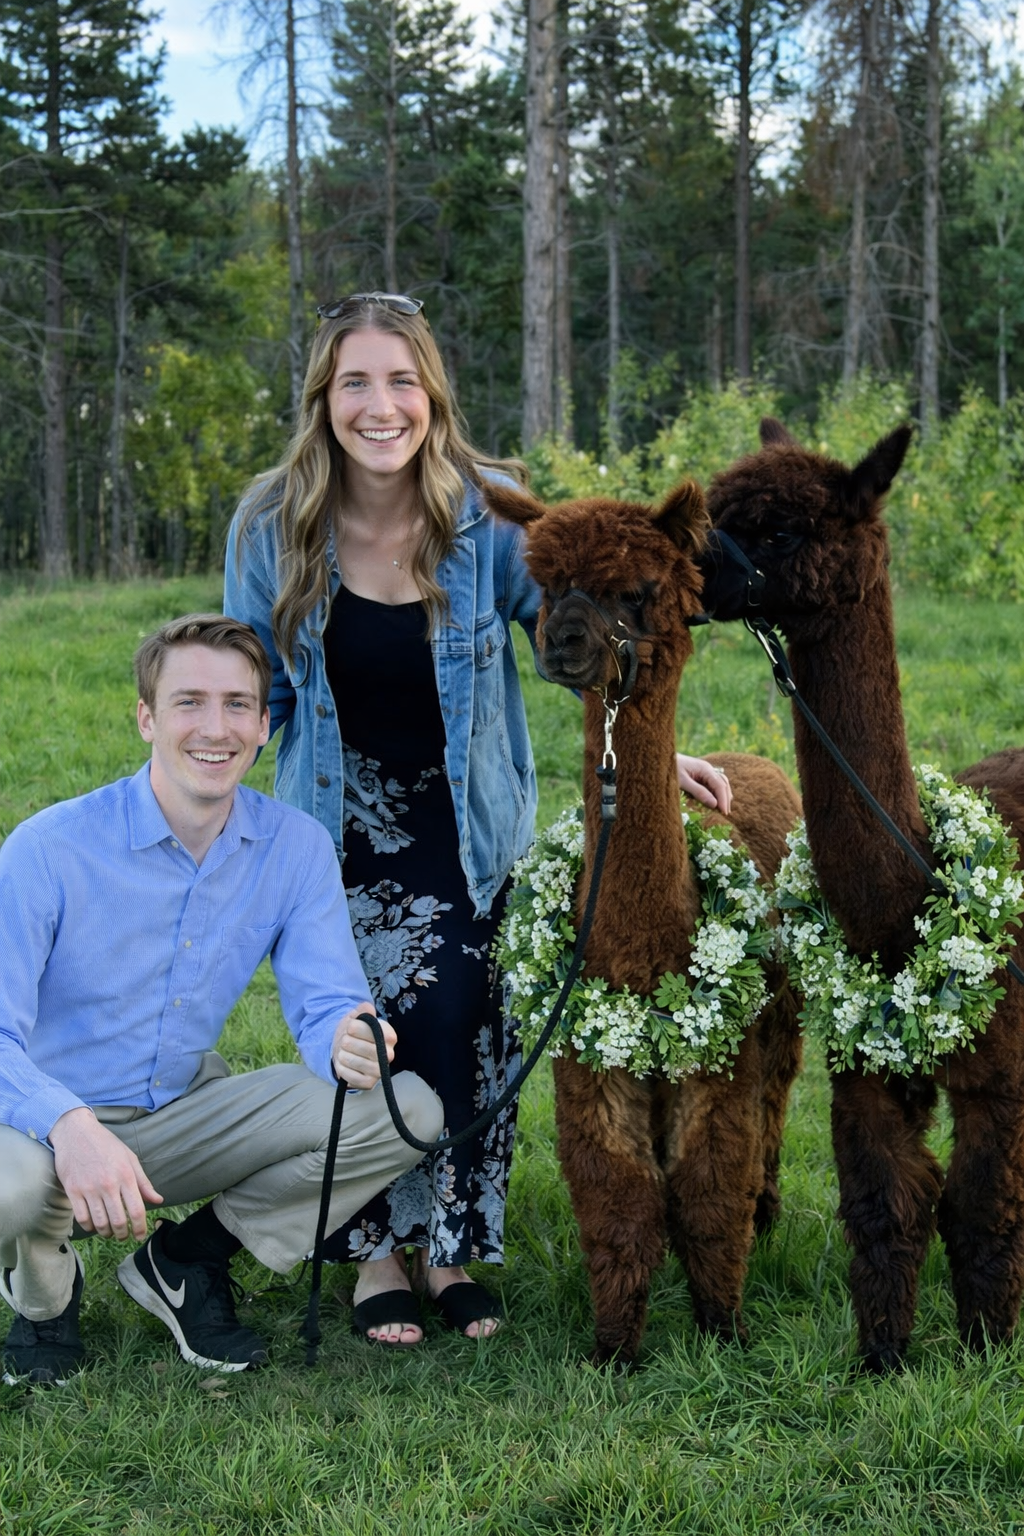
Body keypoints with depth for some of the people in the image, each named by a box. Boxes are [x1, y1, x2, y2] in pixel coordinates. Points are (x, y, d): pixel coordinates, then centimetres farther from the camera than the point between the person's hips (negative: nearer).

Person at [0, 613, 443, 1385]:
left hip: (184, 1119, 4)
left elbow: (327, 1003, -9)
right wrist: (71, 1127, -46)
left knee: (407, 1109, -13)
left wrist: (349, 1044, -36)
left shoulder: (297, 847, -7)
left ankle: (187, 1260, 5)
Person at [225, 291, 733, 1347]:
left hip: (464, 833, -1)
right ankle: (376, 1256, 19)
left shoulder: (491, 513, -14)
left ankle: (452, 1251, 15)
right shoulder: (272, 527, -10)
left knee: (454, 1031, -7)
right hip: (335, 829, 1)